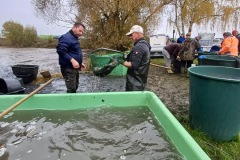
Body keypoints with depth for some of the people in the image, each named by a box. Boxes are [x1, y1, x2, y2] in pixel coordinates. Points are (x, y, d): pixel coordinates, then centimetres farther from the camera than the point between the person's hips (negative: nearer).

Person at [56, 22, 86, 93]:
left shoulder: (74, 38, 19)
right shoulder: (66, 37, -13)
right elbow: (61, 50, -25)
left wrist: (80, 62, 19)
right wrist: (72, 60, -29)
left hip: (75, 68, 10)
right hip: (68, 68, -10)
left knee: (75, 88, 16)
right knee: (71, 89, -10)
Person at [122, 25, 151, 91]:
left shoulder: (139, 47, -19)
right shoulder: (145, 44, 13)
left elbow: (133, 65, -24)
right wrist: (126, 58, 7)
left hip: (135, 81, -10)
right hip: (140, 80, 10)